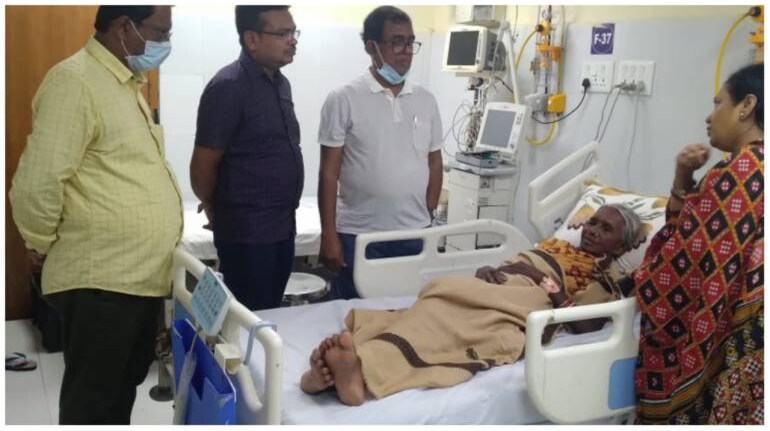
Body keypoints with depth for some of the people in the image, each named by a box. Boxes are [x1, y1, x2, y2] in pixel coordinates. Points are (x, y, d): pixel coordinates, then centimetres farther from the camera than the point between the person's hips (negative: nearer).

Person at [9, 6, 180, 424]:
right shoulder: (75, 81, -16)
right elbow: (37, 182, -21)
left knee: (122, 389, 20)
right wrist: (41, 245, -6)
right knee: (91, 400, 5)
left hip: (140, 276, 9)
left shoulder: (124, 83, 15)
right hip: (100, 280, -9)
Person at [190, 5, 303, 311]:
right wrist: (218, 211, 5)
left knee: (271, 316, 15)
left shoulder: (281, 83, 10)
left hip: (282, 226, 7)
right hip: (246, 231, -7)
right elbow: (203, 165, -11)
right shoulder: (229, 86, -15)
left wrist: (284, 213, 16)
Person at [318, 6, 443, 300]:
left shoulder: (426, 101, 6)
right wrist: (328, 234, -8)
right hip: (358, 235, -3)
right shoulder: (344, 100, -6)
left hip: (414, 236, 4)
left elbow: (434, 164, 12)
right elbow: (329, 171, -6)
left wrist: (428, 220, 10)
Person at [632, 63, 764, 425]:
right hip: (736, 335, 9)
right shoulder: (754, 166, 11)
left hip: (738, 342, -9)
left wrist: (625, 283, -2)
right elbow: (694, 235, 12)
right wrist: (684, 179, -1)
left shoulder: (742, 169, -18)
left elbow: (686, 261, -17)